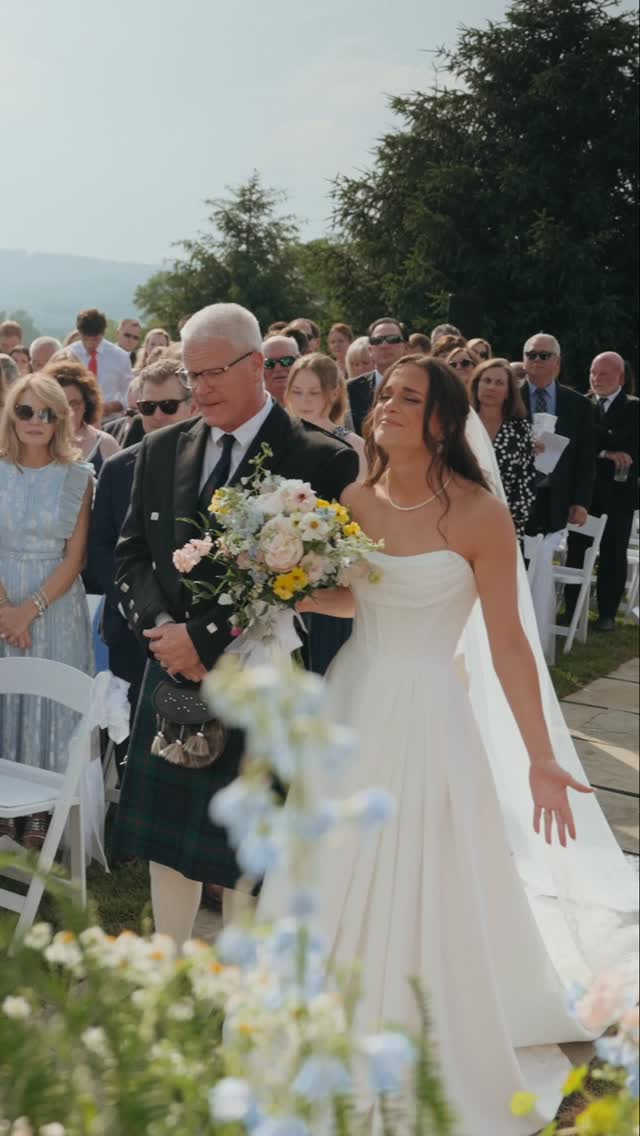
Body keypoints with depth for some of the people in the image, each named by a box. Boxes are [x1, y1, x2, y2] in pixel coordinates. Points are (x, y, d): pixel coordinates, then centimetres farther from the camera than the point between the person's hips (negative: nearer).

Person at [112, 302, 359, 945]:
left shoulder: (322, 462, -12)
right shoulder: (161, 450, 7)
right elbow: (130, 552, 9)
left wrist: (204, 636, -18)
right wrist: (160, 626, -11)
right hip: (171, 675, 5)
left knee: (244, 854, 8)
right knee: (165, 835, 16)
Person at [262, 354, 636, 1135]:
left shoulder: (479, 515, -15)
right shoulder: (354, 500, 0)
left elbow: (508, 642, -12)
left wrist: (540, 759, -13)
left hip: (425, 718, -5)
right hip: (350, 704, 5)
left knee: (422, 900, 6)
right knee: (335, 891, 16)